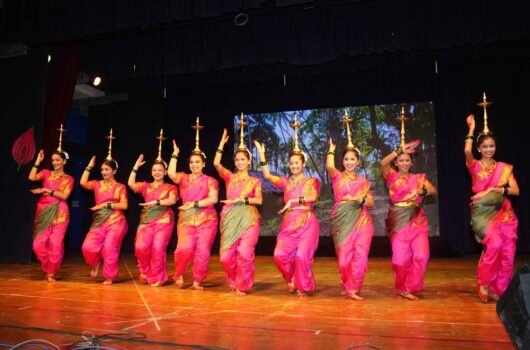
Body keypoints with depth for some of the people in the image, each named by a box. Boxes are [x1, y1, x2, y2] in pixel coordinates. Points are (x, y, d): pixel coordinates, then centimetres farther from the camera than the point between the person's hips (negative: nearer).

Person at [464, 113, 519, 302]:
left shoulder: (504, 168, 11)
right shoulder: (475, 166, 3)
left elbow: (516, 190, 2)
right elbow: (467, 151, -20)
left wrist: (494, 189, -11)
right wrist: (471, 128, -9)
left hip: (503, 212, 4)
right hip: (483, 212, -4)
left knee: (507, 253, -3)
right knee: (495, 244, -25)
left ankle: (498, 290, 14)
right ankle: (484, 284, -6)